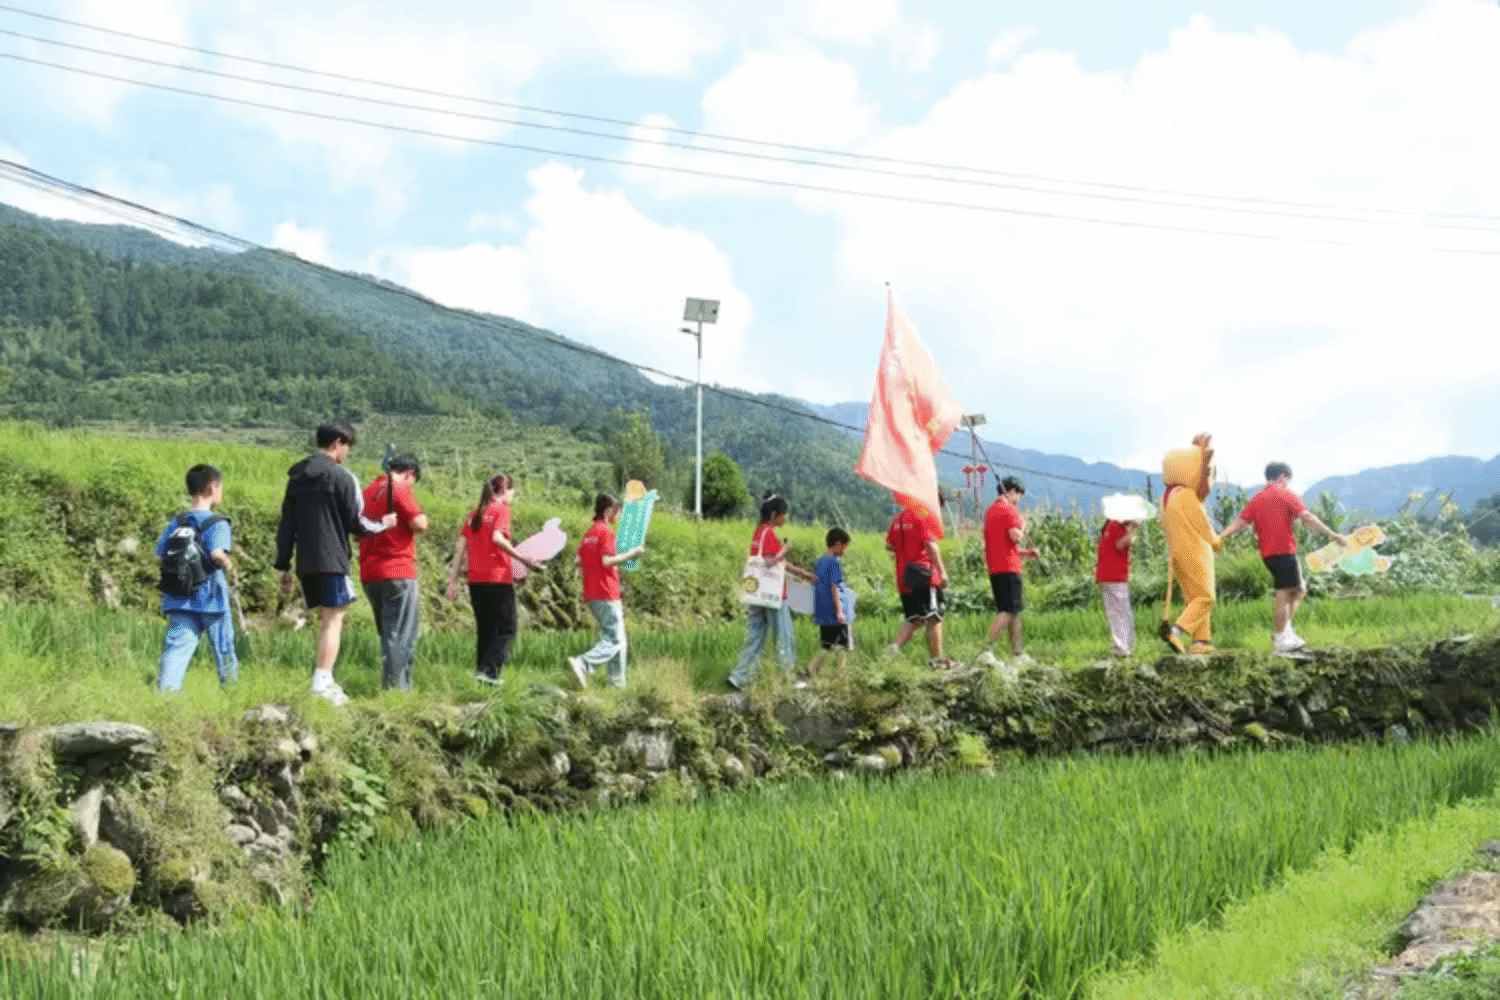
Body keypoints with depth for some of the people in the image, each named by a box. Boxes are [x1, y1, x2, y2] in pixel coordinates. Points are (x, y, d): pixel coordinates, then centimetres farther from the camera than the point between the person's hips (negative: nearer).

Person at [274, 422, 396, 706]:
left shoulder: (296, 477, 13)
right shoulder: (342, 477, -8)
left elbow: (286, 525, 14)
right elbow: (356, 523, -7)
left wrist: (284, 566, 17)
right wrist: (383, 524, 12)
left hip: (306, 564, 7)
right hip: (332, 561, -7)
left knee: (326, 619, 16)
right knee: (333, 620, -6)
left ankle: (325, 681, 15)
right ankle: (321, 685, -13)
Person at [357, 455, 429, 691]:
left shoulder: (368, 491, 15)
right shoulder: (399, 491, -9)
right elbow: (419, 525, -16)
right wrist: (421, 515, 3)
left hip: (369, 574, 8)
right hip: (398, 573, -8)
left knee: (387, 633, 16)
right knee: (402, 635, -4)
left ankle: (389, 686, 18)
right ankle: (397, 687, -7)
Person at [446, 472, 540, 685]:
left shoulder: (474, 514, 15)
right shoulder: (501, 510, -4)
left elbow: (461, 547, 10)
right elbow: (497, 538, -20)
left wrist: (453, 580, 10)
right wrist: (523, 559, -17)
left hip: (476, 580, 7)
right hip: (498, 579, -7)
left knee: (485, 630, 14)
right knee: (506, 629, -2)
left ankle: (482, 669, 11)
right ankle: (488, 670, -16)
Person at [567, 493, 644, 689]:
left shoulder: (588, 534, 15)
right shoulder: (606, 532, -10)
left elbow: (579, 564, 15)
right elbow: (607, 561, -21)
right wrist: (630, 554, -12)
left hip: (591, 595, 9)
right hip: (606, 595, -9)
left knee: (617, 639, 14)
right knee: (614, 640, -8)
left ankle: (617, 682, 12)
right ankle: (583, 664, -24)